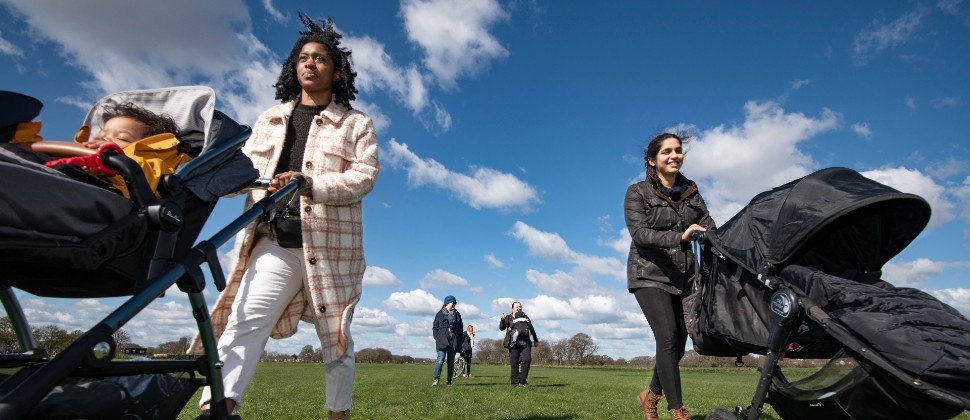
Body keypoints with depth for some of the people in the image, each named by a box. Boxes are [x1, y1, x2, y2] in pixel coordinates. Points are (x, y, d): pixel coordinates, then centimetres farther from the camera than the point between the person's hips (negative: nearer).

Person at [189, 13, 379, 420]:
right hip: (274, 239, 3)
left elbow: (364, 175, -5)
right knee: (243, 323, -15)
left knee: (335, 336, 7)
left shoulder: (356, 123, 10)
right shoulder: (269, 120, 21)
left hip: (330, 242, -2)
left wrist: (312, 185, -20)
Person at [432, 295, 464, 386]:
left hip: (453, 341, 3)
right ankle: (436, 379, -11)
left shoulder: (457, 314, 12)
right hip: (442, 341, -3)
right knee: (440, 360, -14)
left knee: (451, 361, 5)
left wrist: (459, 339, 6)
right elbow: (435, 327, 6)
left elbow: (460, 328, 14)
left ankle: (449, 381, 10)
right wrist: (437, 338, -4)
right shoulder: (440, 314, 5)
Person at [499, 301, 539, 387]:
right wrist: (502, 320, -19)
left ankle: (522, 380, -2)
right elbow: (502, 327, -1)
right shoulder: (509, 318, 11)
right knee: (514, 363, -3)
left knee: (527, 360, -13)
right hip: (514, 343, -3)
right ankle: (515, 382, 6)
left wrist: (535, 340, 28)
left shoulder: (526, 317, 23)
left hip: (526, 343, 3)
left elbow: (532, 329, 30)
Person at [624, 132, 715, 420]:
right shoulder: (638, 193, -3)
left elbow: (710, 230, 0)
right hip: (650, 275, -5)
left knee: (679, 341, 6)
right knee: (668, 337, -16)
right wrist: (679, 237, -31)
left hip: (683, 277, 5)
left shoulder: (691, 192, 10)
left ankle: (651, 395, 29)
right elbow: (639, 233, -17)